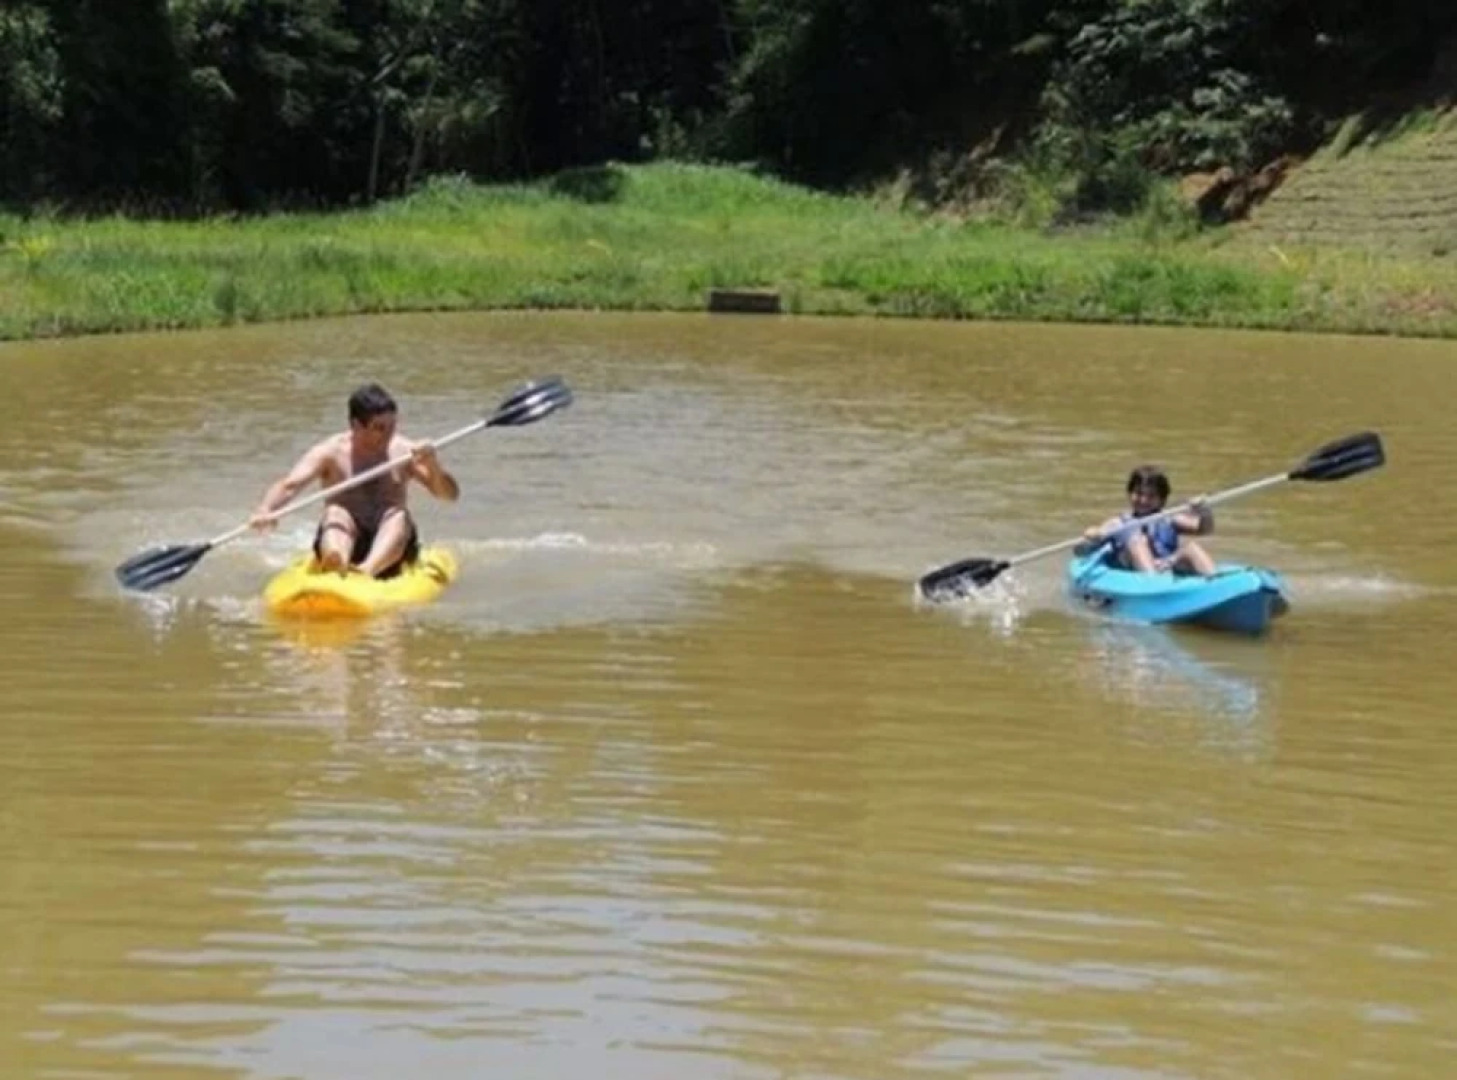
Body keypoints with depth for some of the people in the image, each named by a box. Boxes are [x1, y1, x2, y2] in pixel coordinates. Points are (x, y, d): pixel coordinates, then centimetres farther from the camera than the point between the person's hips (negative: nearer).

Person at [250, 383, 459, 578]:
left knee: (398, 516, -28)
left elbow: (450, 494, -2)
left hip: (389, 547, 1)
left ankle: (367, 570, -56)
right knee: (336, 513, -30)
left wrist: (433, 466, -23)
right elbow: (288, 485, -14)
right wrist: (264, 510, -35)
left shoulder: (404, 451, 3)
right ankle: (336, 566, -64)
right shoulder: (330, 452, -1)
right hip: (345, 540, -1)